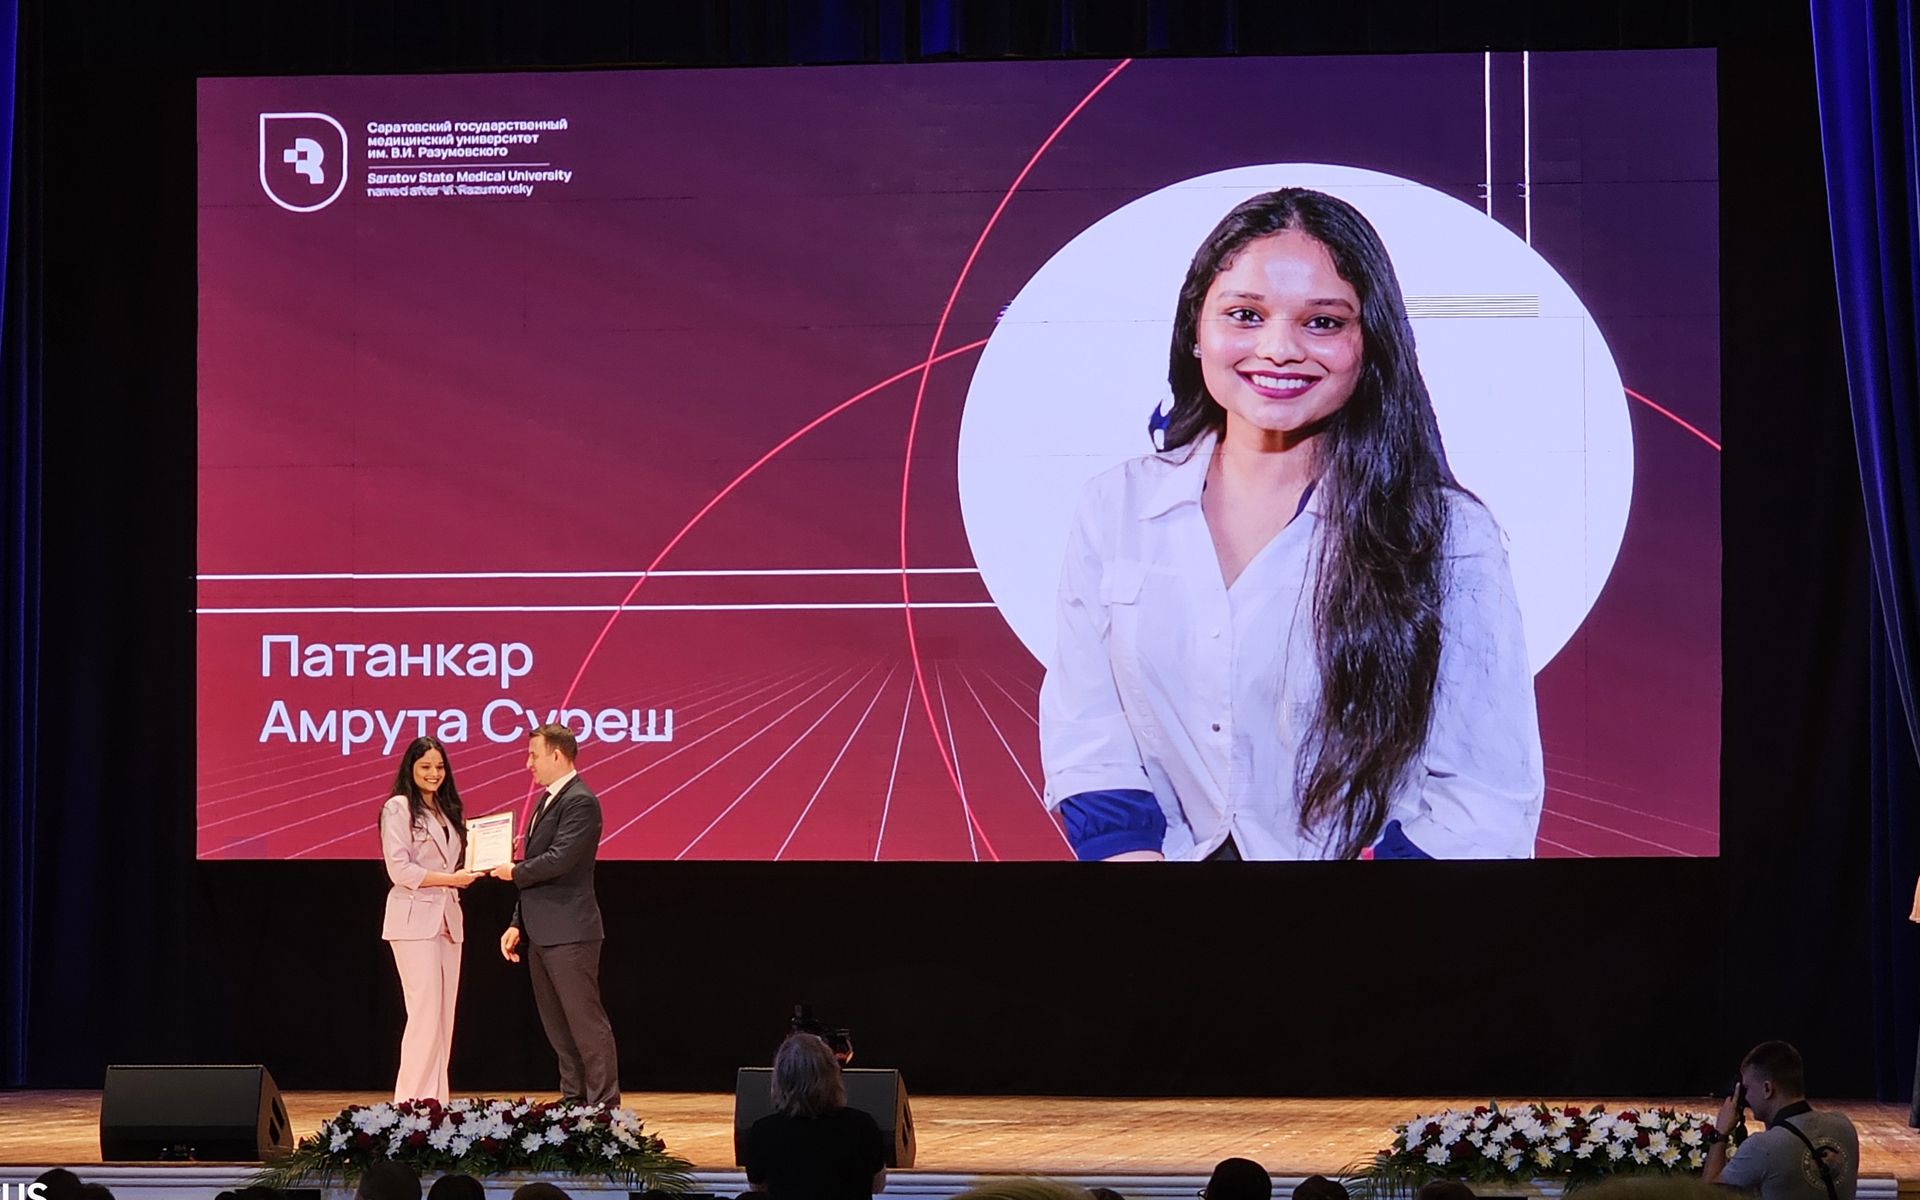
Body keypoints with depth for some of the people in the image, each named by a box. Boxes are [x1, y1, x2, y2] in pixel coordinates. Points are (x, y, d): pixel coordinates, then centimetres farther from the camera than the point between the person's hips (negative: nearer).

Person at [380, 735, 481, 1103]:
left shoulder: (448, 811, 19)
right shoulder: (398, 809, -4)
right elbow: (399, 869, -12)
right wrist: (449, 879, -14)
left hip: (448, 918, 8)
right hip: (415, 918, -8)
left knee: (444, 1016, 5)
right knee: (425, 1013, -12)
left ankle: (436, 1100, 8)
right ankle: (412, 1102, -10)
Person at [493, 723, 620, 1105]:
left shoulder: (580, 802, -13)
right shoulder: (546, 801, 18)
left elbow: (559, 859, -23)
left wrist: (515, 872, -7)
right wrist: (517, 925, 16)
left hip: (569, 932, -10)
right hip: (541, 932, 10)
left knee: (585, 1020, -7)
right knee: (556, 1023, 12)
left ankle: (604, 1106, -5)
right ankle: (575, 1100, 18)